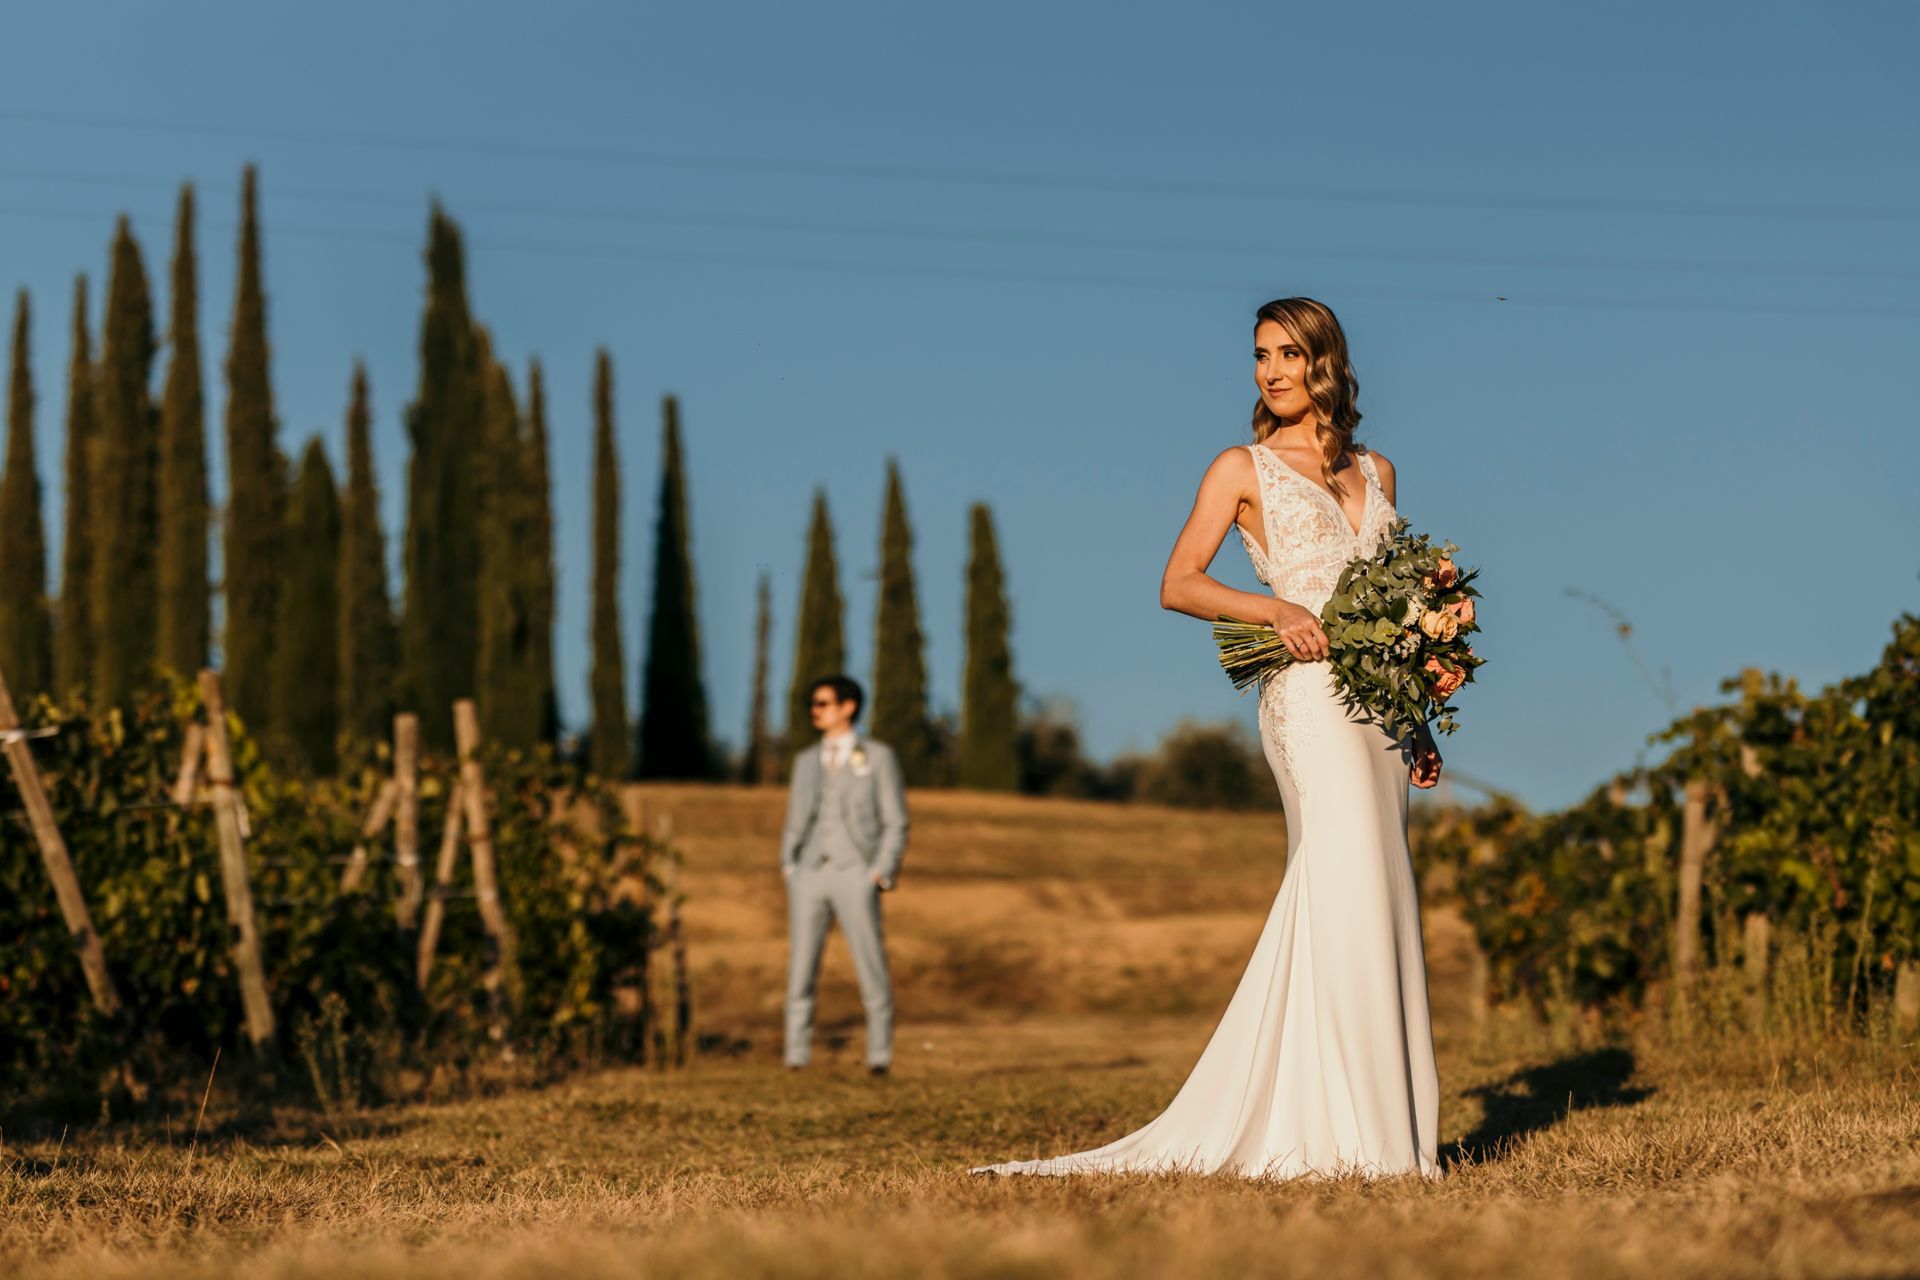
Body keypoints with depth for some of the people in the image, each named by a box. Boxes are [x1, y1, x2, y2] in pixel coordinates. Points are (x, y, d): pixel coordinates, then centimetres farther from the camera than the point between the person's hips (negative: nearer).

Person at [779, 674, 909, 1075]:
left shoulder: (878, 757, 2)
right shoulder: (806, 761, 15)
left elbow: (895, 824, 0)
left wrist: (879, 877, -10)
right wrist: (789, 871, 4)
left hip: (855, 876, -3)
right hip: (809, 875, 3)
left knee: (872, 970, -5)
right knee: (801, 970, -3)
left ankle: (879, 1056, 5)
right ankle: (796, 1061, 0)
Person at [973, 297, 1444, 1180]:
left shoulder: (1375, 471, 19)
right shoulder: (1243, 468, 5)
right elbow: (1178, 584, -4)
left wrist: (1419, 726, 15)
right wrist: (1277, 610, -20)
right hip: (1309, 689, -6)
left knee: (1370, 900, 3)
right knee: (1347, 886, -17)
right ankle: (1336, 1133, -17)